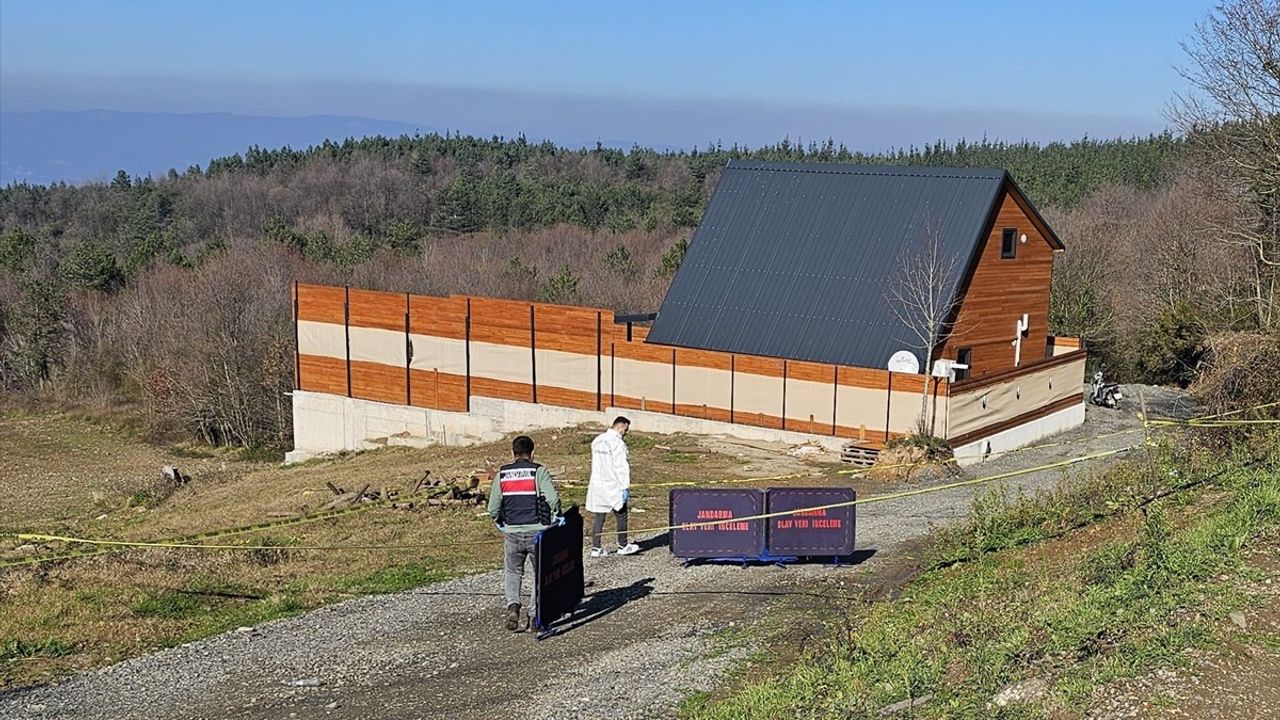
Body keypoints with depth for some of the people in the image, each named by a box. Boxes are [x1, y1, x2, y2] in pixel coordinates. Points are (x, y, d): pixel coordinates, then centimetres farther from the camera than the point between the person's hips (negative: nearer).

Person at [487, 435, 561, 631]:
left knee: (512, 571, 19)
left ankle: (513, 604, -4)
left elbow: (493, 509, 3)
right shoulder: (539, 472, -4)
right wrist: (555, 518, 3)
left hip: (511, 532, 2)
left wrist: (501, 523, 22)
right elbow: (553, 499, -16)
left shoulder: (501, 474, 5)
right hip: (537, 531, -2)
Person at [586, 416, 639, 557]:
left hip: (597, 485, 7)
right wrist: (625, 487, -15)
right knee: (621, 516, 8)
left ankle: (596, 548, 9)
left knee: (598, 517, 8)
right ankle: (623, 546, 16)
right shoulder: (618, 443, -15)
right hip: (613, 486, -7)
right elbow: (621, 467, -18)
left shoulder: (597, 440, 10)